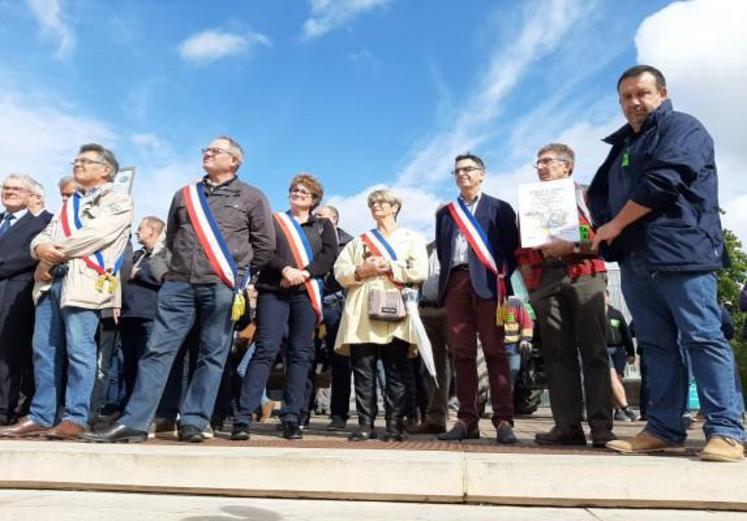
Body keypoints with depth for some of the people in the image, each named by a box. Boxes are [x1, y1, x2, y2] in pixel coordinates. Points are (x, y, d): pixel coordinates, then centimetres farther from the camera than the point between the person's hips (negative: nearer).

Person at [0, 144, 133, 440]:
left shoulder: (117, 202, 4)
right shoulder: (69, 204, 28)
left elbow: (95, 236, -11)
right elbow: (42, 238, 19)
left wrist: (53, 253, -5)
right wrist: (41, 248, -5)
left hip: (84, 281, -7)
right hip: (51, 281, 7)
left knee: (78, 349, -8)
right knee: (45, 349, 5)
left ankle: (75, 418, -3)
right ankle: (41, 416, 11)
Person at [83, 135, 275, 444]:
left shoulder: (251, 197, 6)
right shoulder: (185, 195, 18)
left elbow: (265, 243, 6)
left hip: (222, 287, -3)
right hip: (179, 284, 4)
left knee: (211, 356, 1)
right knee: (158, 350, 0)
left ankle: (193, 423, 9)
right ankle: (134, 421, 4)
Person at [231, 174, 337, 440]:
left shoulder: (324, 226, 18)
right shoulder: (274, 220, 16)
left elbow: (329, 256, 3)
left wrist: (304, 273, -12)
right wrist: (285, 269, -17)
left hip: (306, 293, 2)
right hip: (273, 290, -1)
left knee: (301, 353, 0)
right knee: (265, 349, -9)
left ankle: (292, 419, 6)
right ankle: (242, 418, -8)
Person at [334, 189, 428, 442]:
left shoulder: (412, 238, 14)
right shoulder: (359, 240, 23)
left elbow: (419, 272, -2)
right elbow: (340, 271, 12)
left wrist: (387, 267, -6)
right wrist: (360, 271, -6)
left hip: (394, 313, -2)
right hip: (361, 315, 3)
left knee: (396, 373, -2)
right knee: (363, 373, 0)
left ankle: (394, 425, 5)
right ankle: (365, 425, 7)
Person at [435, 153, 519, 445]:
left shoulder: (499, 208, 12)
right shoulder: (445, 213, 22)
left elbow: (511, 248, 5)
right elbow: (441, 252, 18)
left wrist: (501, 281, -6)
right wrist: (446, 282, 5)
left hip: (487, 282, -3)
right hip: (455, 283, 3)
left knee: (494, 351, -6)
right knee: (461, 353, 0)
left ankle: (503, 421, -4)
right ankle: (467, 419, 4)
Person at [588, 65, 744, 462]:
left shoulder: (682, 128, 2)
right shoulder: (622, 144, 25)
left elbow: (663, 180, -14)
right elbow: (598, 192, 20)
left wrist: (615, 225, -7)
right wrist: (604, 228, -1)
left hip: (680, 251, -7)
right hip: (635, 259, 7)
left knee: (702, 338, -8)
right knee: (656, 345, 7)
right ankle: (663, 429, 11)